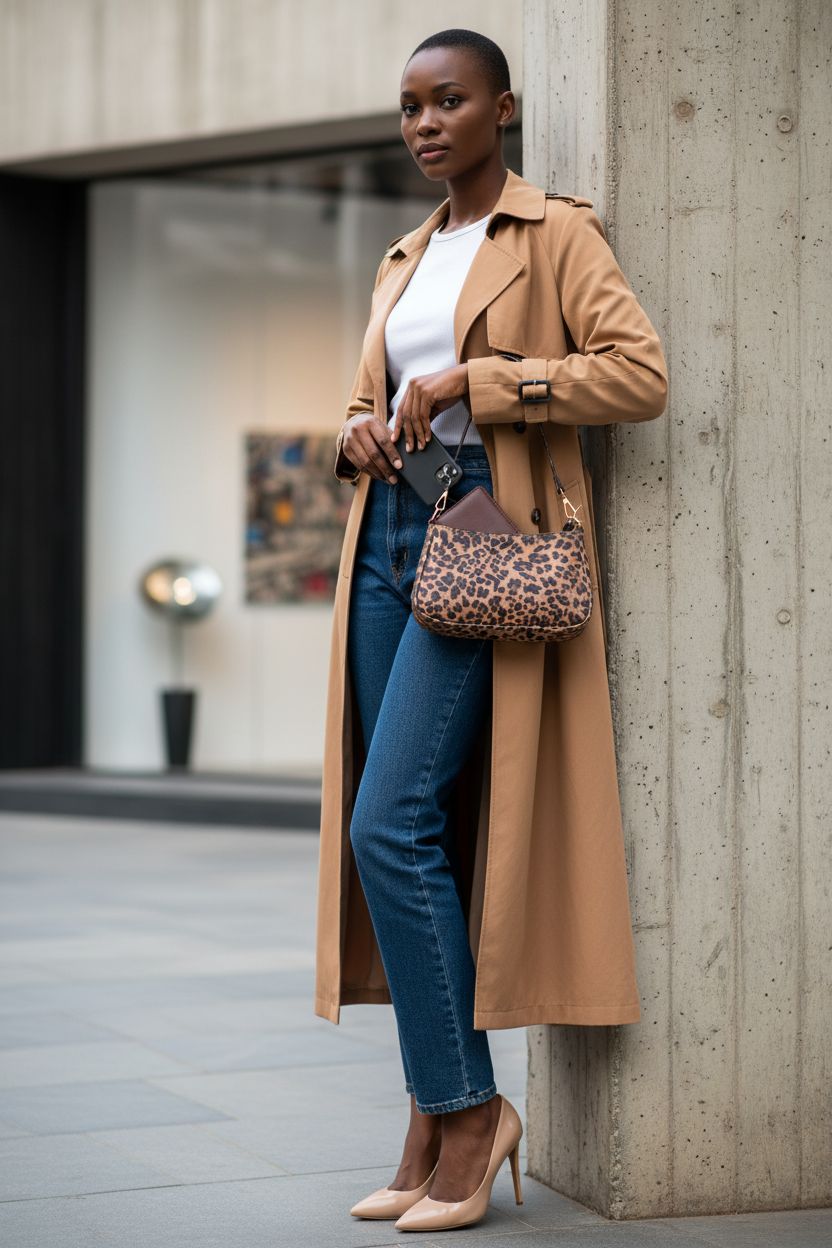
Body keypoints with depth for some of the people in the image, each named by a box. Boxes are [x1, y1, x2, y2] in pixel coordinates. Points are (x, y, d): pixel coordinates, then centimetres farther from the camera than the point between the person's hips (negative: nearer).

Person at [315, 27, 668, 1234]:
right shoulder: (402, 259, 20)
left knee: (394, 825, -16)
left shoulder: (554, 232, -1)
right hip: (390, 535, 7)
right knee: (417, 838, 4)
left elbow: (641, 372, -13)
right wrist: (360, 432, 5)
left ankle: (470, 1106, -5)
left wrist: (476, 382, -16)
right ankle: (436, 1129, 9)